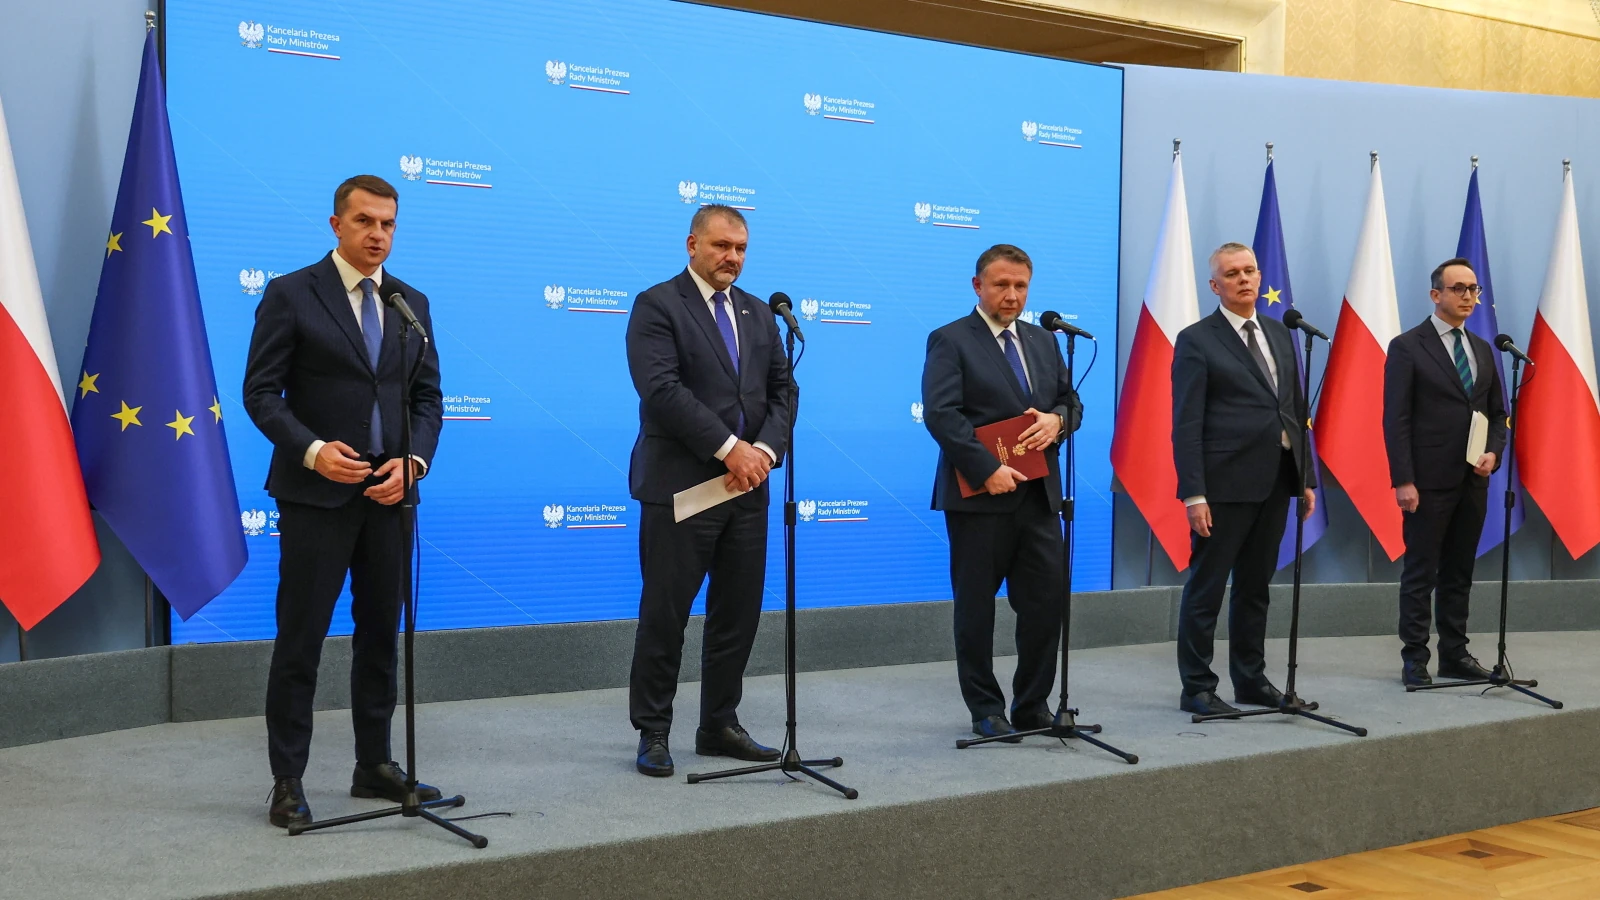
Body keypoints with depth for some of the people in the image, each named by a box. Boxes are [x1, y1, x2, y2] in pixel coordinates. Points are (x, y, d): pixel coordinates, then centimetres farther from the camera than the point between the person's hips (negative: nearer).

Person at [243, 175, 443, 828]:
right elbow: (260, 392, -5)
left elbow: (427, 397, 11)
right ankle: (287, 781, 7)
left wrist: (412, 461, -7)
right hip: (316, 491, -5)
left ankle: (375, 767, 23)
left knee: (381, 634, 11)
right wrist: (312, 450, -19)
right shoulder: (291, 295, -2)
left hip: (389, 491, 5)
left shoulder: (412, 303, 11)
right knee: (300, 639, -1)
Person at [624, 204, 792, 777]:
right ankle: (653, 732, 11)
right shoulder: (657, 306, -4)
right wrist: (729, 447, -18)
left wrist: (765, 449, -7)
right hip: (680, 486, -6)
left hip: (747, 487, 6)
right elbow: (661, 389, -16)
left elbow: (781, 391, 12)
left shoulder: (759, 315, 16)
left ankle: (720, 726, 22)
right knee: (664, 615, 0)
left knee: (739, 613, 10)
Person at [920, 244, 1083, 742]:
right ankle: (985, 710, 16)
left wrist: (1058, 419, -6)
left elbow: (1071, 401, 19)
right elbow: (940, 414, -15)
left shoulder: (1044, 341, 16)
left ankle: (1033, 706, 17)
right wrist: (988, 469, -21)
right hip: (980, 495, -5)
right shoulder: (950, 341, -4)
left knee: (1046, 602, 5)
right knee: (976, 607, 5)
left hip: (1039, 494, 5)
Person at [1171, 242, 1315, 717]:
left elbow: (1296, 409, 16)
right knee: (1206, 588, 1)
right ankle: (1197, 688, 9)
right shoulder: (1196, 340, -5)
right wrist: (1194, 494, -17)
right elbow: (1186, 425, -10)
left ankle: (1251, 679, 25)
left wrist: (1305, 477, 12)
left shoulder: (1279, 334, 14)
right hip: (1225, 485, -6)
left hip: (1275, 483, 6)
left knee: (1255, 586, 15)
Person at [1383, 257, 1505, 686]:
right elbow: (1396, 419, -10)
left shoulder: (1482, 350, 14)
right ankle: (1414, 659, 5)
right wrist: (1403, 480, -16)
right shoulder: (1407, 346, -5)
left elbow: (1498, 412, 18)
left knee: (1460, 572, 11)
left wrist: (1494, 452, -3)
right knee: (1421, 573, -1)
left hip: (1473, 480, 6)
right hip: (1429, 481, -6)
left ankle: (1455, 654, 18)